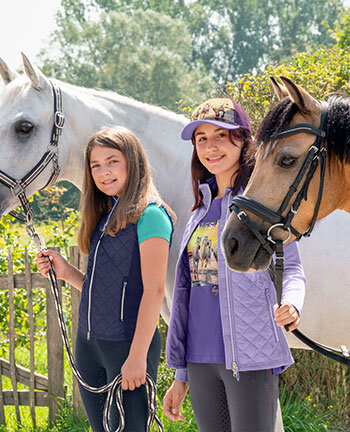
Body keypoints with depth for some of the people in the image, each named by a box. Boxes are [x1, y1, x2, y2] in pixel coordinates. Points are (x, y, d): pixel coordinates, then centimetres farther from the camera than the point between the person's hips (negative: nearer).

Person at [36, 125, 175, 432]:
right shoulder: (104, 217, 14)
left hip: (127, 344, -8)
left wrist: (137, 356, -20)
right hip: (88, 343, 8)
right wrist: (66, 272, 1)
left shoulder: (150, 215, -11)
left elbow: (153, 289, -17)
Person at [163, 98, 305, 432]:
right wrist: (181, 375, 18)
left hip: (251, 359, -6)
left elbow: (290, 267, -3)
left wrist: (290, 303, -27)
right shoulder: (202, 210, 16)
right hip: (200, 360, 6)